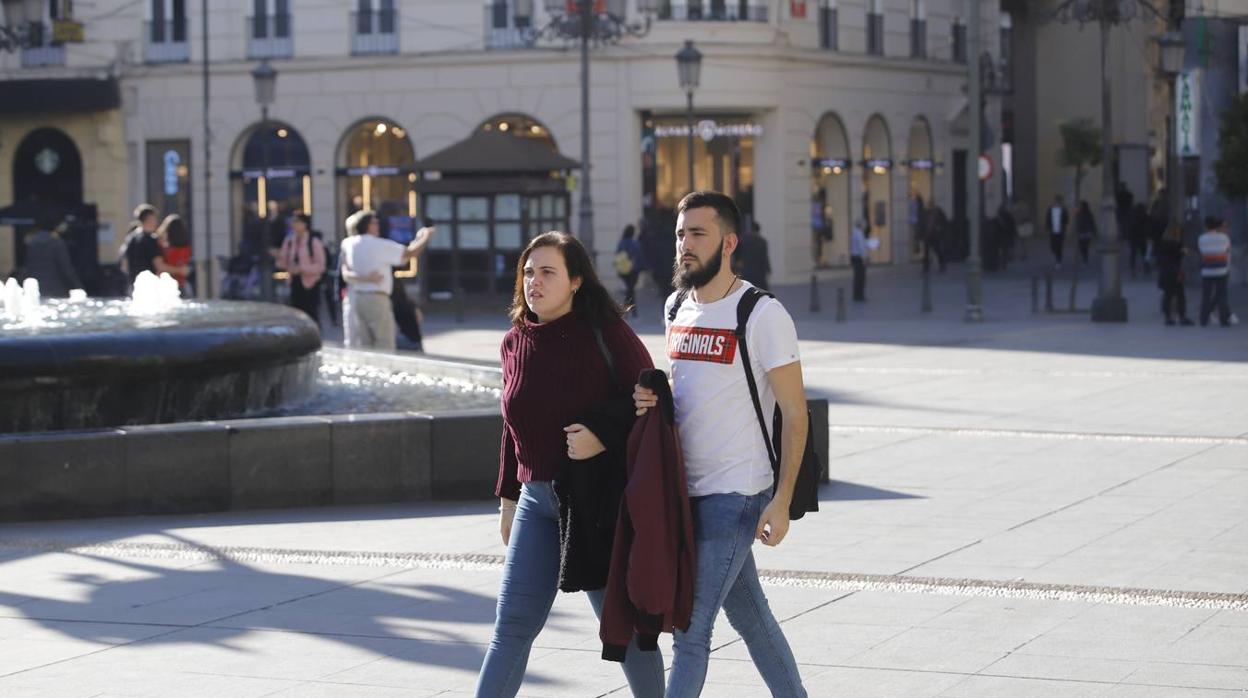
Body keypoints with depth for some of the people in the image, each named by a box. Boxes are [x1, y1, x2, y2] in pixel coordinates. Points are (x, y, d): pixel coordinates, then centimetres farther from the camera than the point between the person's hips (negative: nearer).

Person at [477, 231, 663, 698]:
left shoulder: (606, 333, -9)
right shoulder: (515, 343, 7)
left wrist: (603, 436, -21)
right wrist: (508, 497, 19)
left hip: (601, 499, -4)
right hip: (537, 499, 5)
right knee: (512, 625, 1)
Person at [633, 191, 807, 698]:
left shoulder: (762, 315, -13)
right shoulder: (675, 307, 9)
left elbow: (795, 413, -12)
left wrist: (781, 502, -17)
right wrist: (650, 400, -1)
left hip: (734, 495, -7)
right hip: (688, 489, 8)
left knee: (691, 628, -9)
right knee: (748, 615, 17)